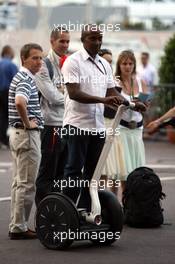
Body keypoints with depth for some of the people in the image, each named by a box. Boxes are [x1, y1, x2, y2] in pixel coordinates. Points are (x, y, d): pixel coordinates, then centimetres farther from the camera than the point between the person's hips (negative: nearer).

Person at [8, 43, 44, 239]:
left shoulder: (22, 77, 15)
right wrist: (27, 123, -22)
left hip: (17, 133, 10)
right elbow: (20, 102, -36)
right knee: (26, 184, -6)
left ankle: (16, 225, 17)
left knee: (19, 182, 13)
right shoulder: (26, 80, -16)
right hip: (27, 135, -10)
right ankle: (19, 228, -3)